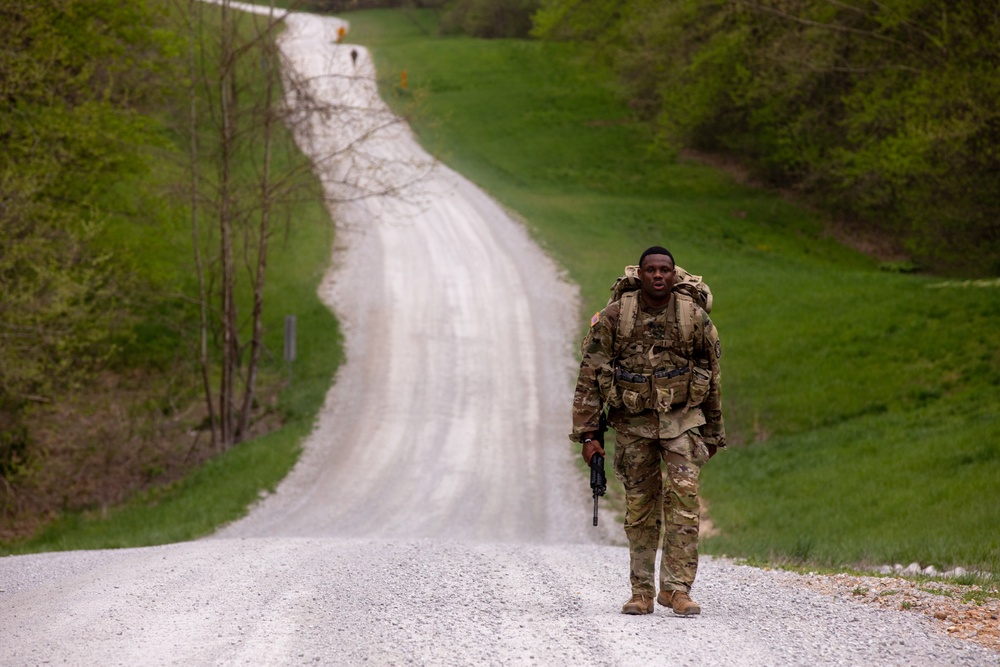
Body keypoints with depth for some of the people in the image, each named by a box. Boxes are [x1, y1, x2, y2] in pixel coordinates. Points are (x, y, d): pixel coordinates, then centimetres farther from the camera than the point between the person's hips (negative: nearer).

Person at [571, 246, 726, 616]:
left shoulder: (694, 318, -3)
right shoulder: (613, 317, -6)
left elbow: (712, 377, 8)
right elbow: (589, 377, -3)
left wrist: (713, 433, 11)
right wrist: (588, 433, -8)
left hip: (681, 419, 0)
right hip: (633, 422, 1)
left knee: (683, 495, -15)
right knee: (639, 506, 4)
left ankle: (677, 588, -14)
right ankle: (642, 592, 12)